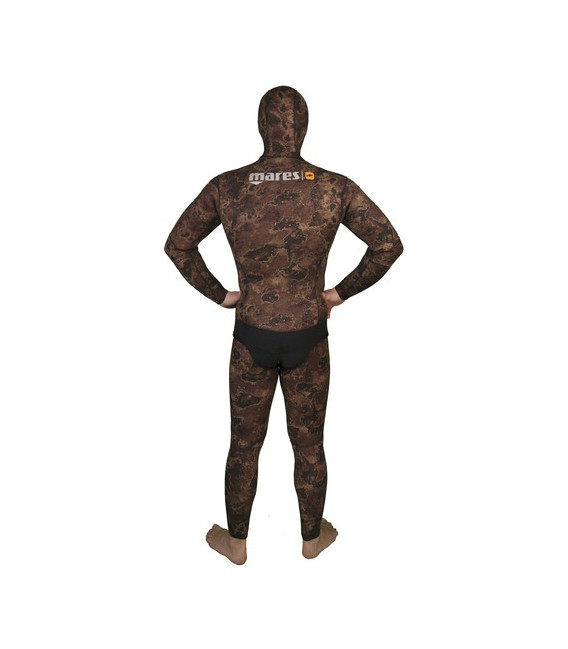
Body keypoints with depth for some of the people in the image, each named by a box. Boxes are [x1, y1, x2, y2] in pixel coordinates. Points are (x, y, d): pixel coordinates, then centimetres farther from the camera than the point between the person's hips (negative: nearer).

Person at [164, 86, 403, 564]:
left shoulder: (226, 188, -9)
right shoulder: (336, 188, -11)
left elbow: (178, 245, -1)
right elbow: (389, 244, -6)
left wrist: (219, 294, 6)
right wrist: (343, 292, 2)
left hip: (251, 338, 0)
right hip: (309, 340, 0)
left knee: (245, 444, 18)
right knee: (309, 444, 18)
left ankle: (237, 541, 38)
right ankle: (313, 536, 40)